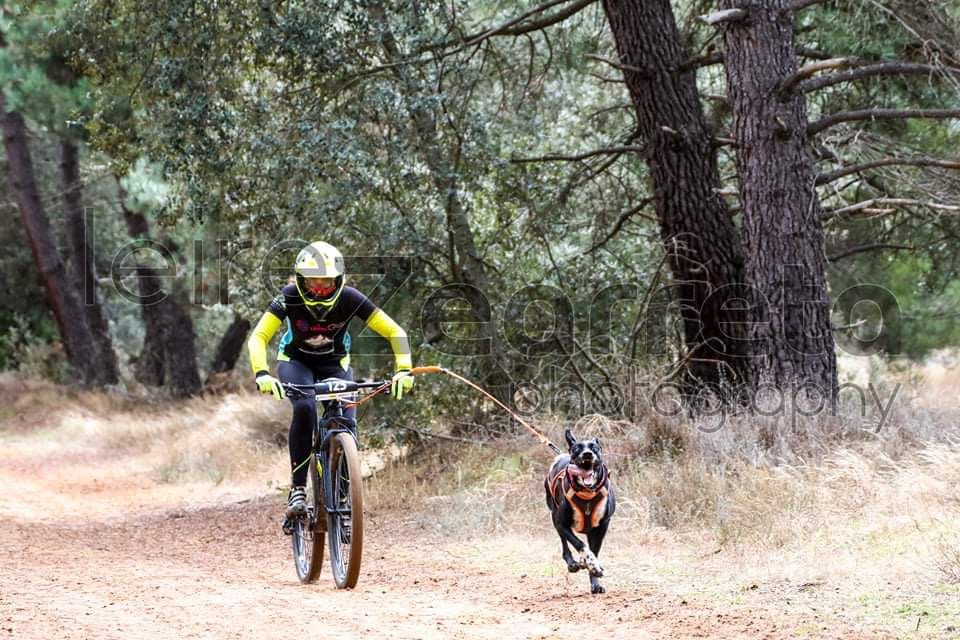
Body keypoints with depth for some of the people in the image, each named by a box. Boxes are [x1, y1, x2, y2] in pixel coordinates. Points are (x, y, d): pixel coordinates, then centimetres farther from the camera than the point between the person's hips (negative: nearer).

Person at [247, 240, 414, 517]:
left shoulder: (349, 298, -25)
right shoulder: (290, 298, -27)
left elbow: (394, 332, -23)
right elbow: (258, 337, -33)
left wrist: (404, 370, -37)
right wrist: (262, 374, -50)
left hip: (335, 364, 2)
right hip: (296, 362, -1)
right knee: (305, 408, -32)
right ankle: (298, 488, -23)